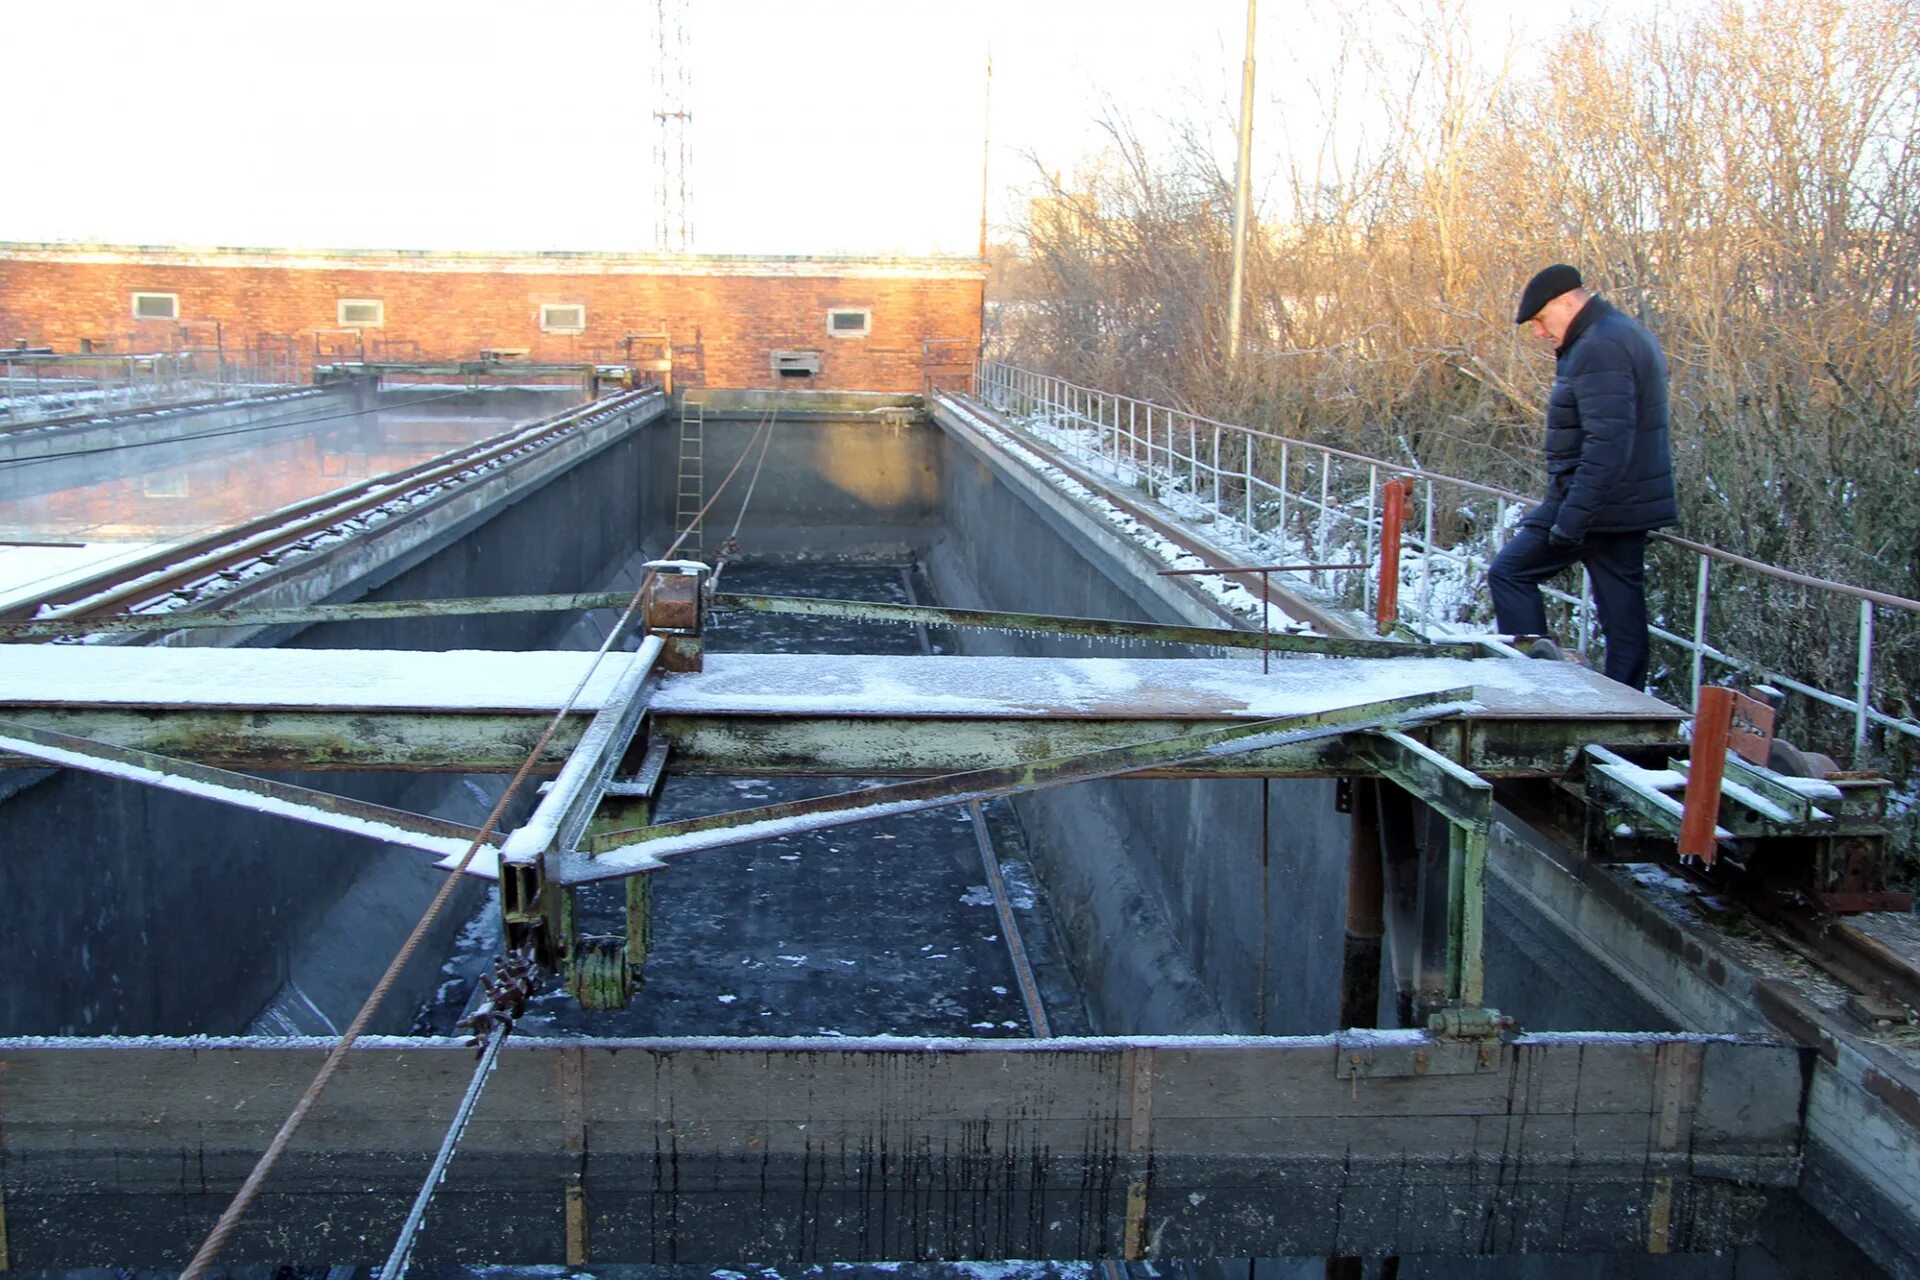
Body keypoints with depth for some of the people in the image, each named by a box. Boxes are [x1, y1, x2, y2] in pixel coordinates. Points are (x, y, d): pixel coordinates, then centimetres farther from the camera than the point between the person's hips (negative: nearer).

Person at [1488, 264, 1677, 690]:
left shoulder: (1600, 348, -17)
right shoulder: (1628, 335, 17)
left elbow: (1607, 444, -26)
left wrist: (1571, 518, -26)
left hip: (1597, 505, -10)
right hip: (1631, 508, 10)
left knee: (1510, 574, 1)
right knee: (1624, 612, 10)